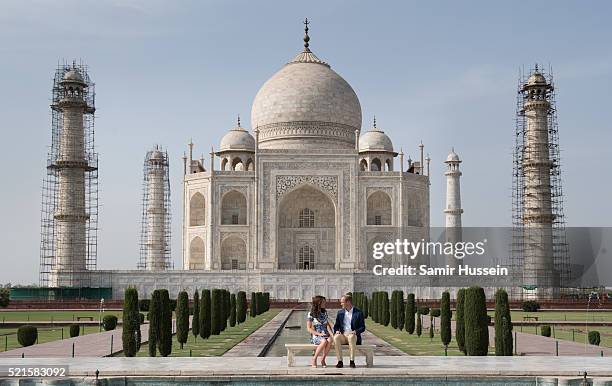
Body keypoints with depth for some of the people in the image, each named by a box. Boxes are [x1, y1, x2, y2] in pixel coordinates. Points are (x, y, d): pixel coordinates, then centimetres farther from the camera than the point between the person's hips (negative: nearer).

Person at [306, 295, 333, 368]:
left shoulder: (324, 313, 15)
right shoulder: (311, 314, -1)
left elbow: (327, 325, 8)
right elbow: (309, 328, -4)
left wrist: (331, 334, -11)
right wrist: (319, 334, -16)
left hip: (325, 335, 4)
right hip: (315, 336, -4)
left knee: (330, 340, -33)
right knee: (324, 341, -37)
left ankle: (323, 359, -19)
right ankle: (314, 359, -19)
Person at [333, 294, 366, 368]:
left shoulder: (358, 313, 3)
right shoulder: (340, 312, 15)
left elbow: (363, 328, 1)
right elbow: (336, 325, 17)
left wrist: (355, 332, -19)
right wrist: (336, 331, -7)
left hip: (353, 335, -3)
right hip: (342, 335, 3)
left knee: (351, 337, -39)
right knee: (336, 337, -33)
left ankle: (352, 361, -37)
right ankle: (340, 361, -32)